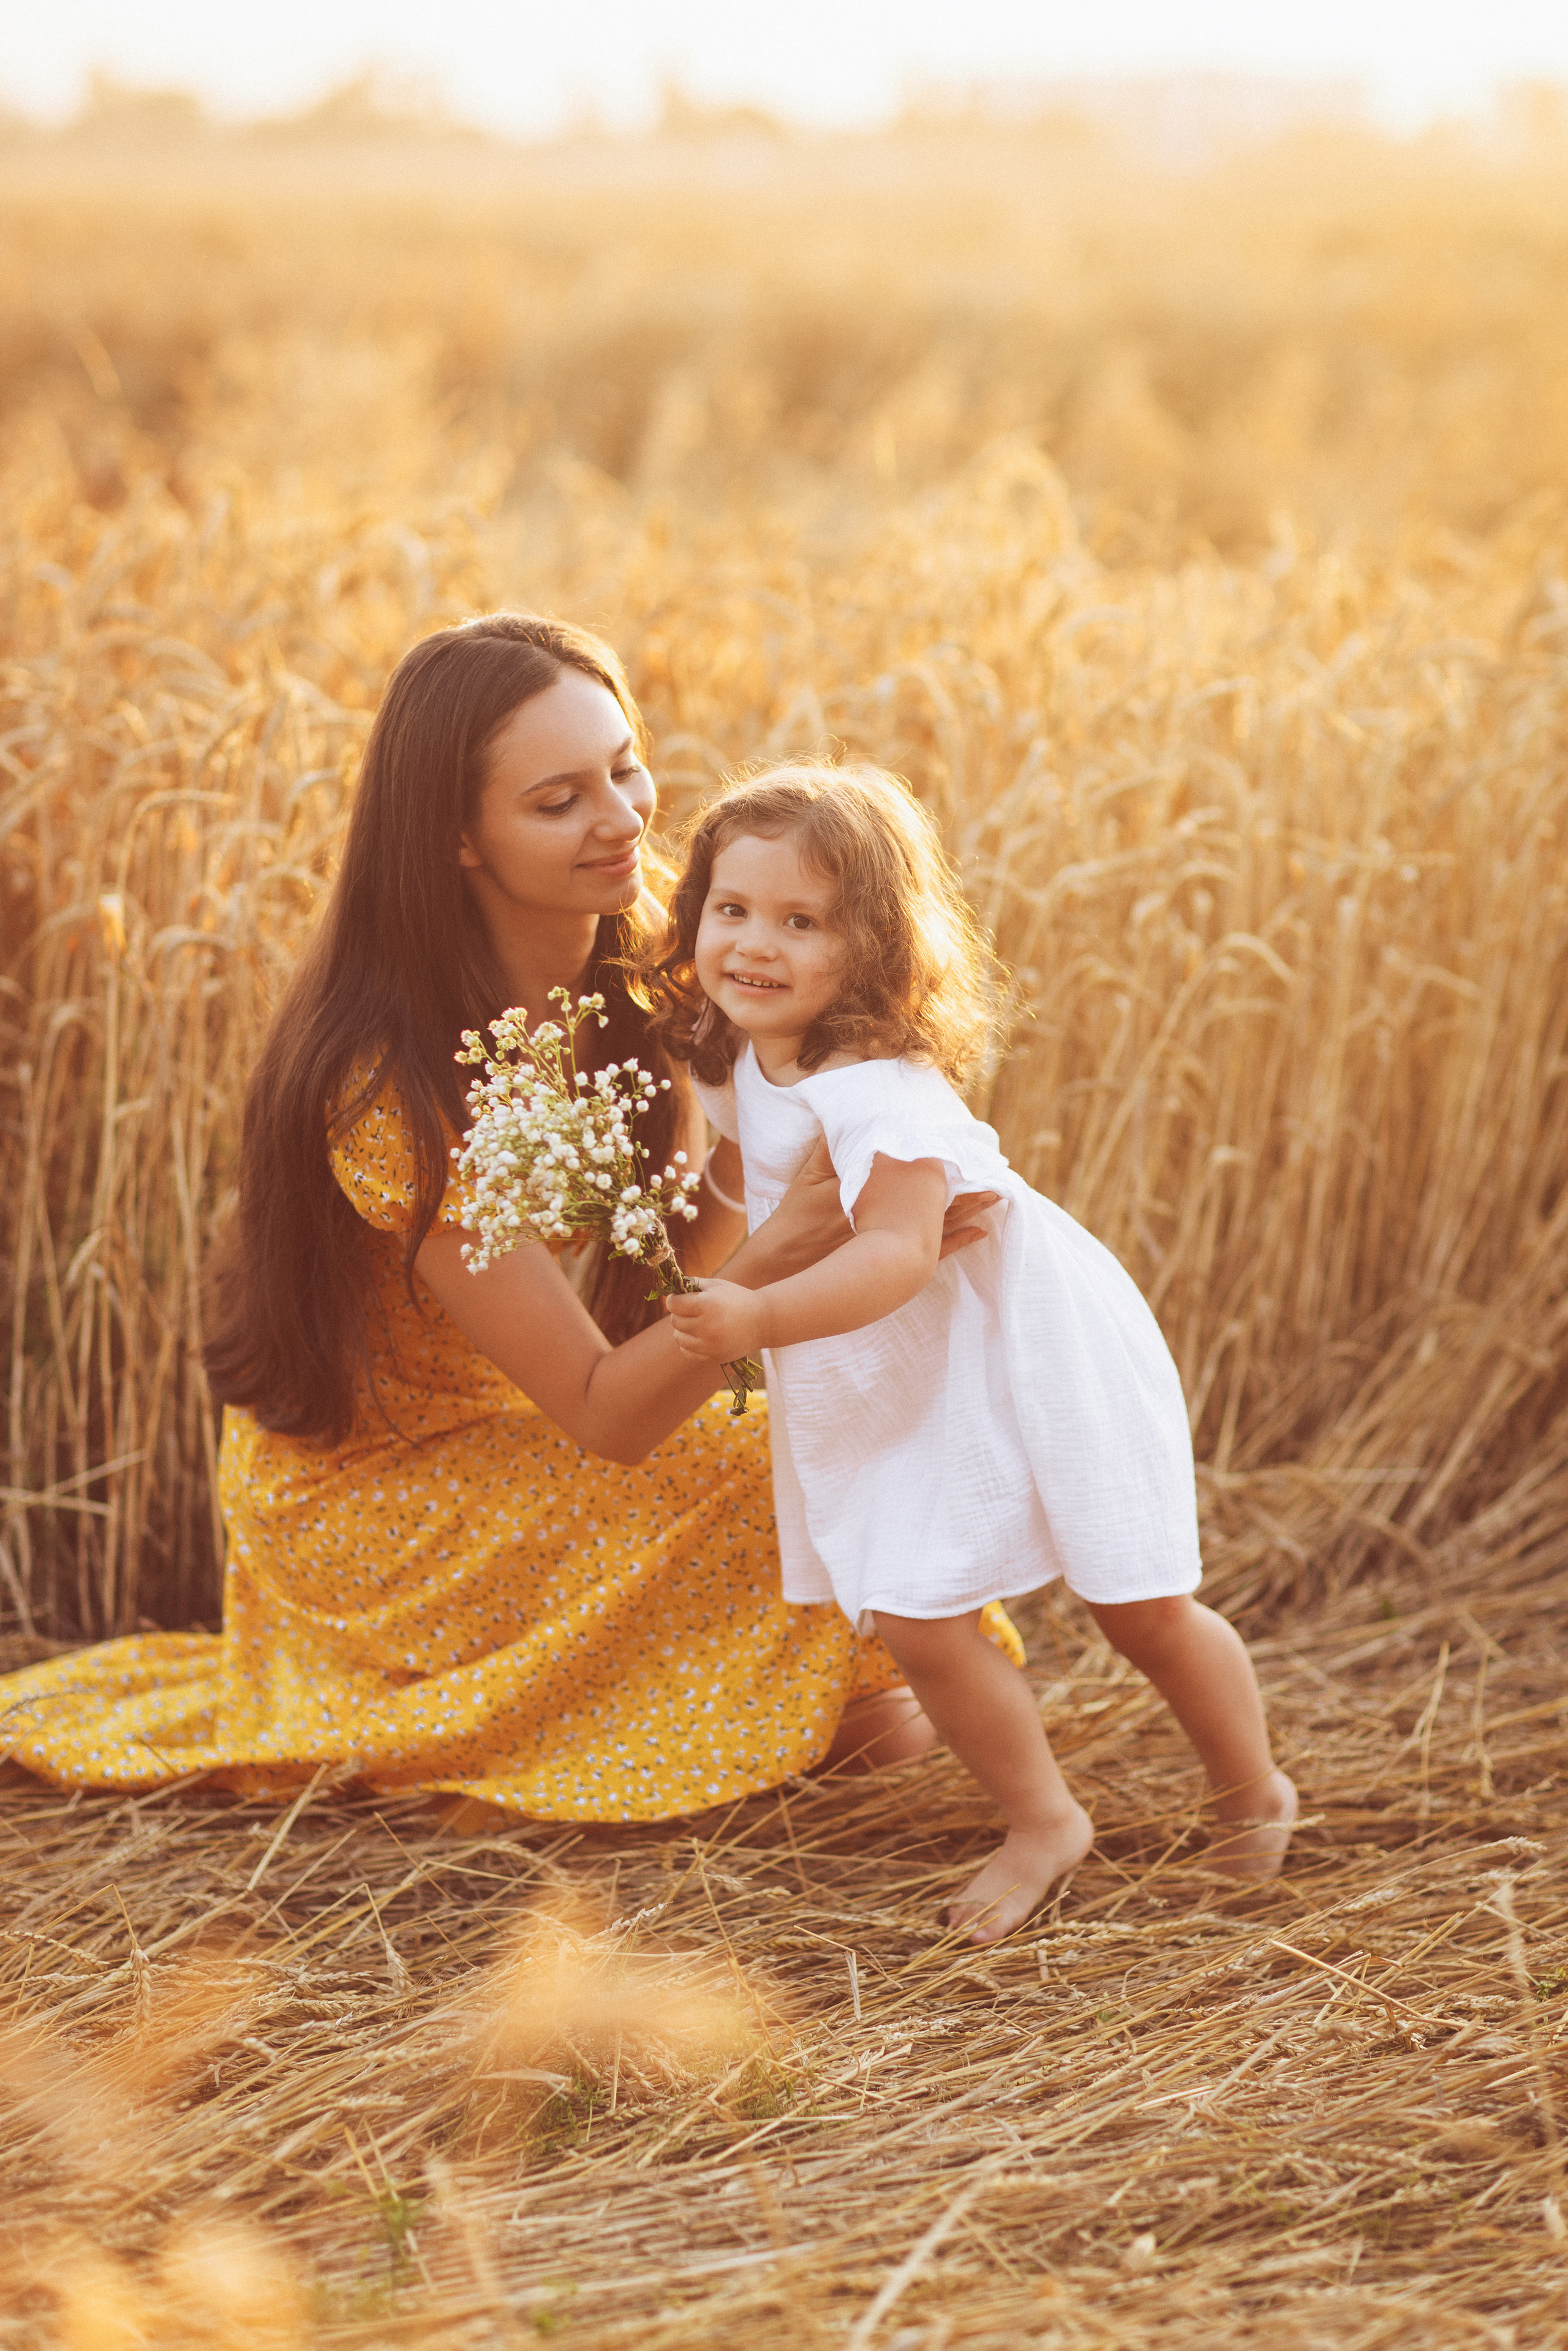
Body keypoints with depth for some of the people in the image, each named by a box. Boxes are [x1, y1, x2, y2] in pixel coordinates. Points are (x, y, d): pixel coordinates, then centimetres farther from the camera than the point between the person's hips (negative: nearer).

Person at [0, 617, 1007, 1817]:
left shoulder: (622, 978, -8)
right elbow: (608, 1414, -30)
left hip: (509, 1430, 8)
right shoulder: (395, 1089, -33)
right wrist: (781, 1253, -45)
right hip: (373, 1499, -8)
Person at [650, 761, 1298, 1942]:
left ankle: (1255, 1790, 31)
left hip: (1039, 1355, -7)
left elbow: (897, 1252, -40)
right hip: (904, 1398, 7)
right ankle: (1043, 1823, 19)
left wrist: (762, 1317, -48)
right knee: (914, 1620, -2)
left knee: (1142, 1607, 5)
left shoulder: (879, 1090, -29)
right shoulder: (733, 1069, -1)